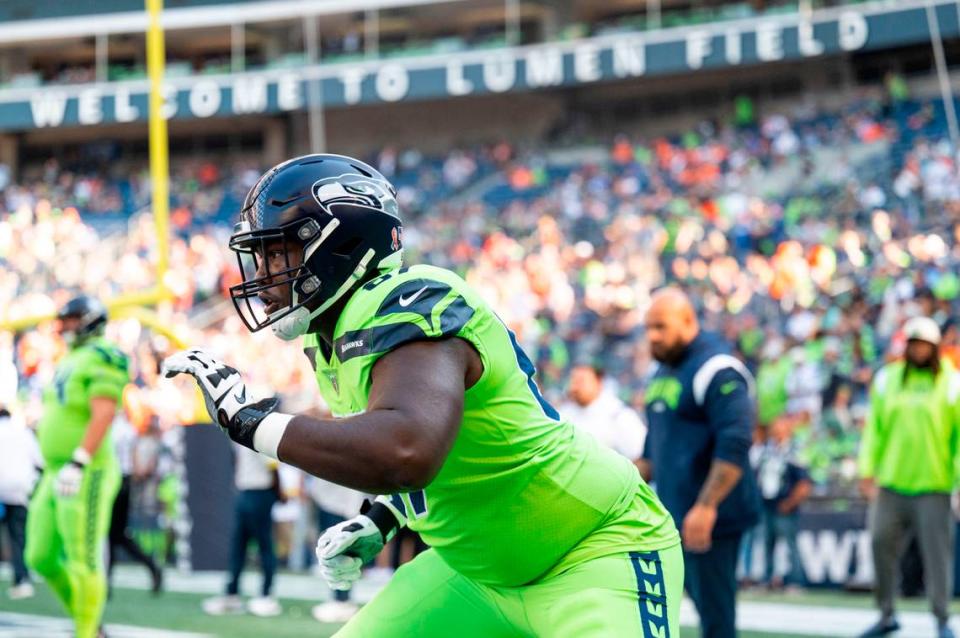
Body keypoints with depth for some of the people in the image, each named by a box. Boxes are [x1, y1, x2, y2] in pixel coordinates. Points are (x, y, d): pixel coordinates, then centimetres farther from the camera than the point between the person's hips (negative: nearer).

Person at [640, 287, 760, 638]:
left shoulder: (716, 370, -13)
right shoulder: (662, 373, 16)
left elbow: (734, 445, -22)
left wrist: (706, 507, -26)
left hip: (711, 517, -9)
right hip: (674, 514, 9)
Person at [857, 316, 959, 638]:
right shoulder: (887, 379, 9)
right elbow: (875, 427, 11)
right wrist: (868, 468, 5)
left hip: (933, 485, -3)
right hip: (891, 482, 3)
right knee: (882, 543, 2)